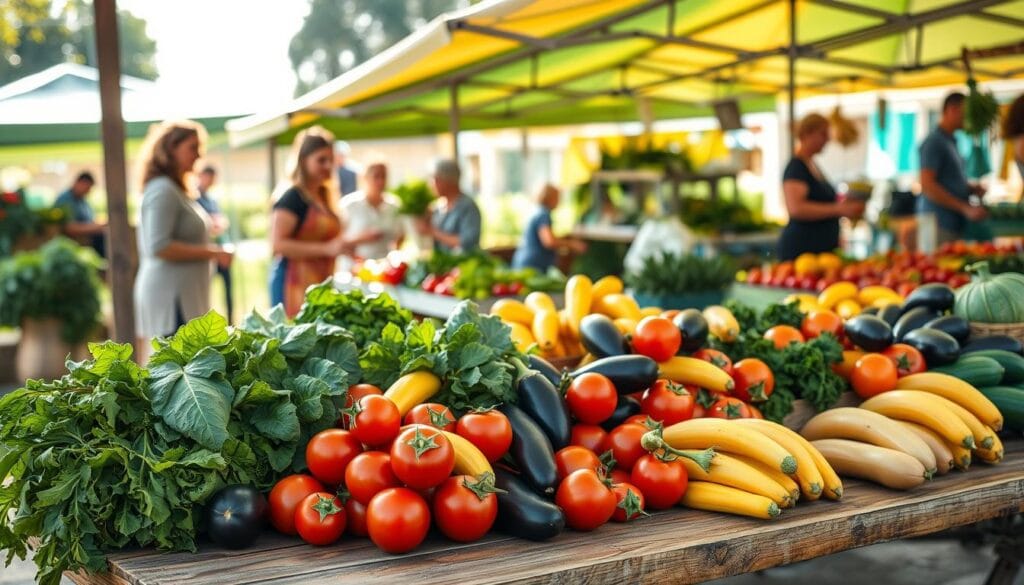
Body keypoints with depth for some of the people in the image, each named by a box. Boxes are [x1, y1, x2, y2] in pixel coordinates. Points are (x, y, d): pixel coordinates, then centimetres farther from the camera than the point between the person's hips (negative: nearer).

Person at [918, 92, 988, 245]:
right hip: (940, 225, -9)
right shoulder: (934, 142, -8)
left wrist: (972, 189, 8)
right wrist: (966, 208, -17)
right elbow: (927, 186, -17)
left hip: (954, 225, 9)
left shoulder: (950, 142, 19)